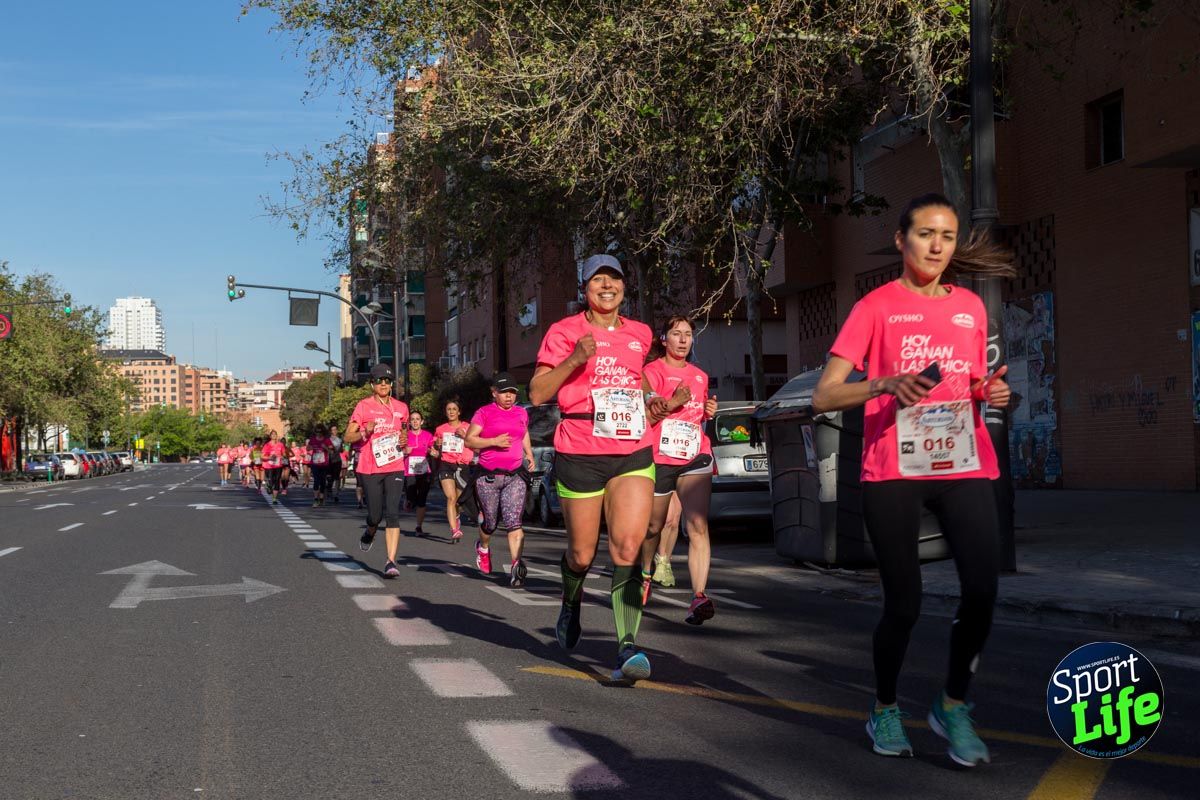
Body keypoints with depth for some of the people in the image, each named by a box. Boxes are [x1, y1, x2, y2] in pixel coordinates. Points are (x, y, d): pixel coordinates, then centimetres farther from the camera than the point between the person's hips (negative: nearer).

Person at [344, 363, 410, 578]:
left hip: (394, 468, 2)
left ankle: (391, 562, -11)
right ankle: (369, 534, 41)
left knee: (392, 514, -11)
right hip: (369, 469, -2)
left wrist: (404, 441, 4)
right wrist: (364, 433, -21)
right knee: (375, 515, 5)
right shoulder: (364, 406, -1)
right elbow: (348, 436, -2)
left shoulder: (401, 407, 10)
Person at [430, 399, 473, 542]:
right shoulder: (440, 429, 14)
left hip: (462, 466, 0)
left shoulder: (467, 427, 8)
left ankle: (456, 518, 38)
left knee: (459, 499, 5)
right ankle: (454, 530, -21)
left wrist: (465, 437, -10)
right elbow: (436, 453, 22)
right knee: (451, 497, -16)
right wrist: (436, 446, 0)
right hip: (446, 465, 0)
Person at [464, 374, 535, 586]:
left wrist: (529, 454, 17)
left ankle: (516, 566, -21)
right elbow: (469, 440, -4)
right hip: (488, 476, -2)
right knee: (491, 522, 9)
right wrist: (494, 441, -17)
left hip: (515, 476, 2)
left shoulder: (522, 413, 13)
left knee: (514, 521, -13)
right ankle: (483, 547, 43)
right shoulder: (484, 413, 0)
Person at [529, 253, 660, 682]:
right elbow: (537, 393, -4)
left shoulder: (640, 334, 14)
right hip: (580, 455, -2)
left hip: (633, 454, 2)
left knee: (629, 547, -15)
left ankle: (627, 646, -17)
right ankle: (570, 604, 41)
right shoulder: (565, 332, 1)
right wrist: (574, 360, -16)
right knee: (582, 553, 7)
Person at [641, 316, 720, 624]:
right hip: (659, 458, -3)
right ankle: (645, 574, 43)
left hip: (695, 458, 3)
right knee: (653, 526, 14)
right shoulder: (651, 372, -1)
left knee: (698, 526, -16)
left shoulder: (700, 376, 15)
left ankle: (699, 597, -24)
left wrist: (709, 411, 8)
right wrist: (672, 403, -21)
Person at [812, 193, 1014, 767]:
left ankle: (953, 706, 12)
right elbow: (823, 397, -6)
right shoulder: (876, 307, 0)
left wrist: (994, 393, 1)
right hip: (893, 472, -3)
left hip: (965, 468, 3)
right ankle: (884, 710, 24)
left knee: (981, 591, -11)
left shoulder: (970, 307, 13)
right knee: (903, 603, -1)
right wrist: (885, 385, -23)